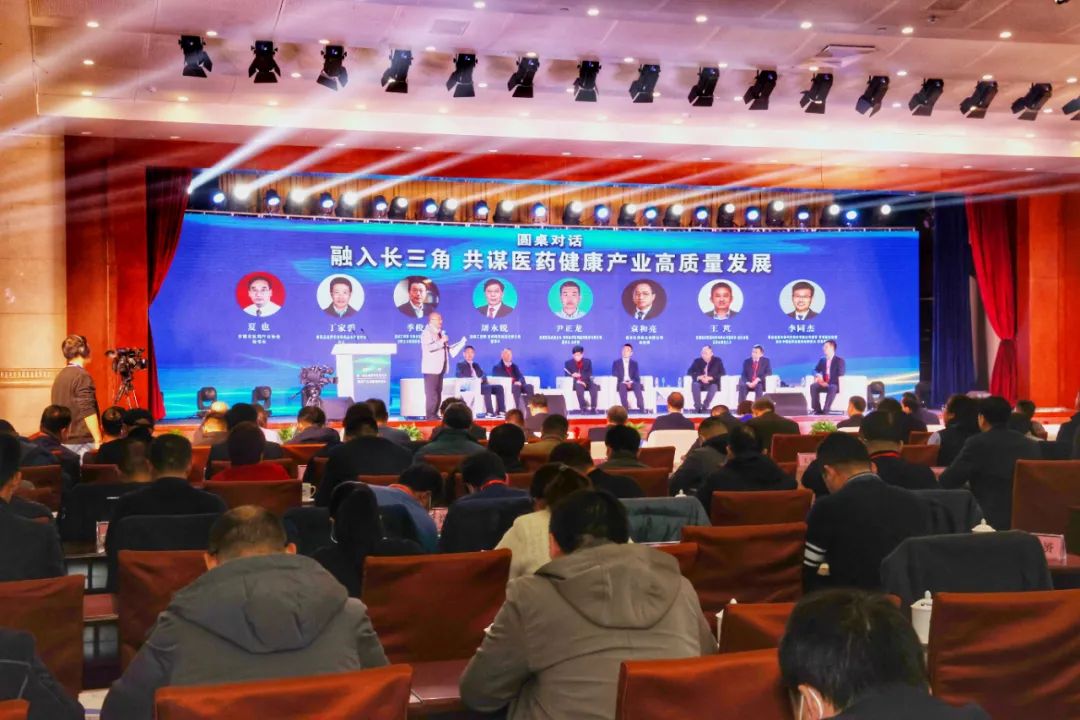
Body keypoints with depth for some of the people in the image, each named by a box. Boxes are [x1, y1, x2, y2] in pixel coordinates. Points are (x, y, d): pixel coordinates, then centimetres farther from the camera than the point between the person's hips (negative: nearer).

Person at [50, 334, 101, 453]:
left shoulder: (59, 376, 14)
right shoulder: (81, 375, -12)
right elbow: (88, 411, -19)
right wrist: (98, 440, -17)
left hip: (63, 441, 9)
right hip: (81, 442, -9)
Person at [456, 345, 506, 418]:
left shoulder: (476, 365, 29)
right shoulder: (460, 365, 9)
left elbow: (483, 376, 16)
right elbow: (460, 376, -9)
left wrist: (481, 379, -9)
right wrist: (473, 380, -21)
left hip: (480, 385, 7)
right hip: (468, 387, -7)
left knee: (499, 387, -16)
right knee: (487, 388, -35)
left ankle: (501, 411, -28)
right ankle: (490, 412, -42)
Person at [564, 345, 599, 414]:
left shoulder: (588, 361, 12)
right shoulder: (568, 363, 8)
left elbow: (589, 374, 1)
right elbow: (567, 375, -1)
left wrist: (580, 375, -17)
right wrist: (577, 380, -18)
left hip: (586, 382, 2)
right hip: (575, 383, -2)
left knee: (594, 387, -31)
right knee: (579, 387, -38)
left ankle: (593, 407, -33)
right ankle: (583, 407, -39)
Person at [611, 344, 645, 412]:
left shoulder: (634, 363, 17)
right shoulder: (616, 363, 12)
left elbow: (637, 377, 8)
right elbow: (615, 376, 2)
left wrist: (631, 382, -14)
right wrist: (624, 382, -14)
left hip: (631, 383, 1)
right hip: (621, 384, -1)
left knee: (637, 386, -34)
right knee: (622, 386, -38)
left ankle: (641, 408, -42)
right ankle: (625, 408, -45)